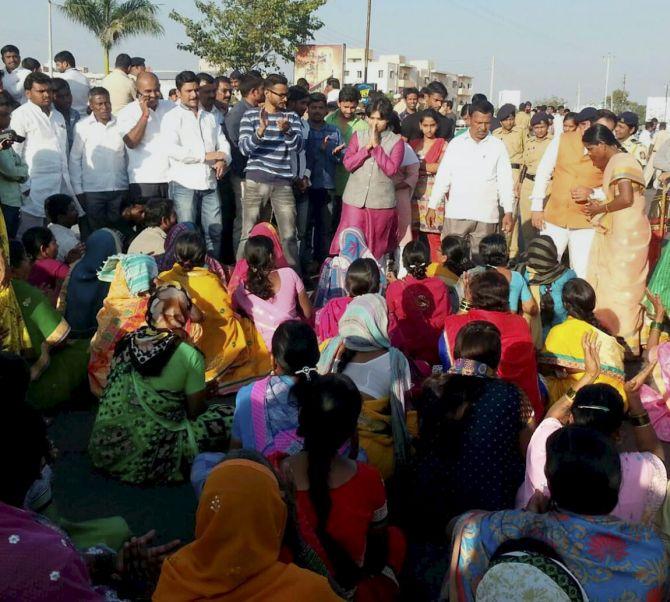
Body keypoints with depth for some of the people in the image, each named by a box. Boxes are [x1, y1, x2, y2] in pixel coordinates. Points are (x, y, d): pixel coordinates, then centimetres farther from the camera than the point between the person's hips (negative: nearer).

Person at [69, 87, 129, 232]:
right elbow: (75, 159, 2)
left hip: (120, 188, 2)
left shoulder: (120, 124, 5)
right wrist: (78, 190, 0)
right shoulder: (82, 127, 0)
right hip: (92, 191, -2)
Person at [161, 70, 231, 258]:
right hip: (184, 184, -5)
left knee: (215, 231, 5)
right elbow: (171, 149, -14)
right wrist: (206, 155, -13)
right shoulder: (172, 117, 1)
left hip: (210, 183, 5)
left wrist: (223, 160, -7)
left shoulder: (209, 117, 20)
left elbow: (223, 143, 17)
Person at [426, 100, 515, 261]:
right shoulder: (456, 144, 5)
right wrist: (432, 206, 2)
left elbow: (505, 181, 3)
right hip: (456, 214, 0)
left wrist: (509, 212, -5)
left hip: (486, 216, 0)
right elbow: (442, 177, 6)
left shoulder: (498, 146, 4)